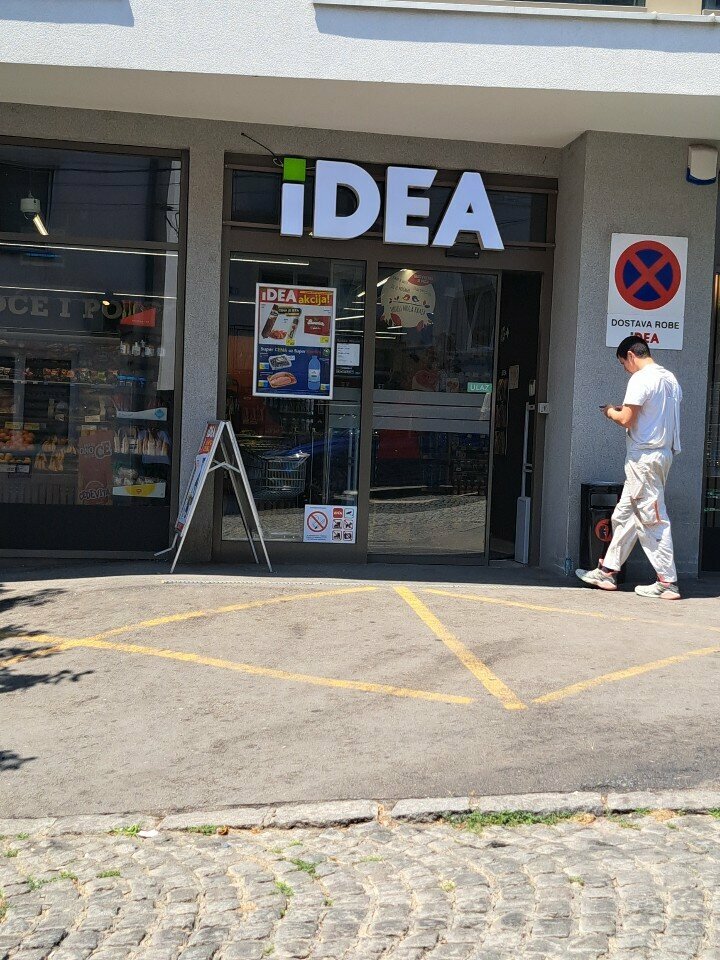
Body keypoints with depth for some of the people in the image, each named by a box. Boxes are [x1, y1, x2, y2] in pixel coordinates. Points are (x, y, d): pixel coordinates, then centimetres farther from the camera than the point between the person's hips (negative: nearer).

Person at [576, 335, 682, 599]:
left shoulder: (641, 379, -14)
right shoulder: (670, 378, 14)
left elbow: (626, 419, -18)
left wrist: (610, 411, 3)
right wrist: (626, 410, 15)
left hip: (644, 456, -9)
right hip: (663, 452, 9)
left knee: (652, 518, -5)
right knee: (624, 514, 14)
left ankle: (667, 582, -1)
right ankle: (607, 572, 20)